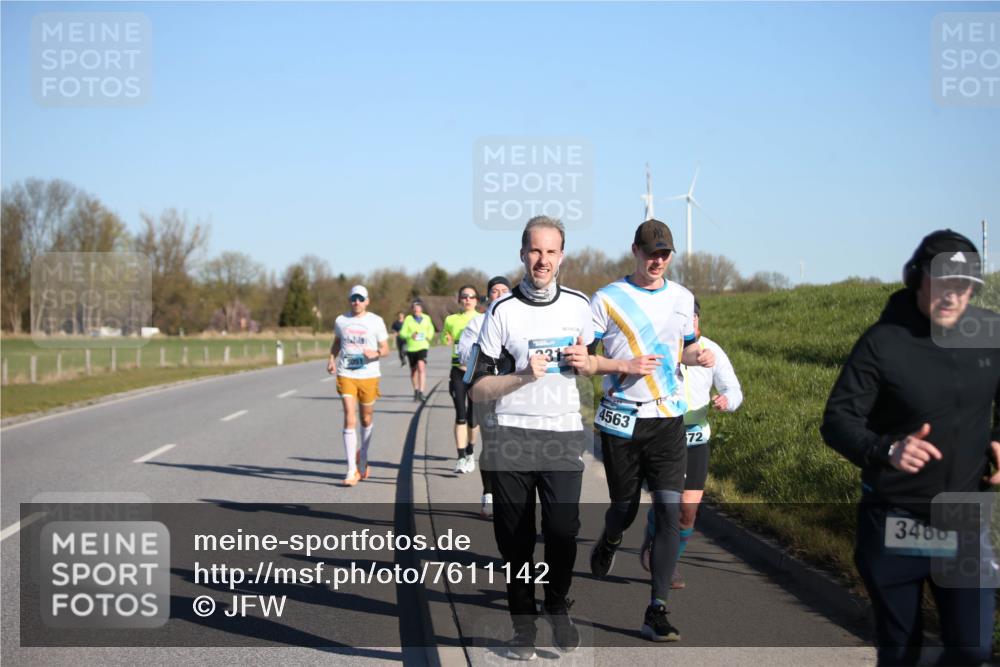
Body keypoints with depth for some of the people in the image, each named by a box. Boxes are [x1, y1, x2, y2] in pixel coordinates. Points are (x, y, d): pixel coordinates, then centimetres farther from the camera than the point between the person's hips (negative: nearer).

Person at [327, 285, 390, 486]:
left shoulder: (376, 321, 0)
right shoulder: (341, 321, 6)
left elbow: (385, 349, 3)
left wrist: (375, 353, -19)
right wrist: (332, 359, 5)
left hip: (368, 376, 0)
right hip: (346, 375, 0)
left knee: (366, 420, 12)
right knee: (349, 419, -12)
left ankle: (363, 460, 37)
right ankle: (352, 471, -12)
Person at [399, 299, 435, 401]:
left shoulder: (426, 318, 6)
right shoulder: (408, 319, 0)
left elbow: (431, 329, 23)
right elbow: (402, 333, -1)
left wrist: (429, 336, 3)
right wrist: (410, 335, -20)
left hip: (422, 346, -1)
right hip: (411, 347, 1)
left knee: (421, 367, -21)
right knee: (413, 370, 13)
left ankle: (421, 392, -26)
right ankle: (416, 390, 34)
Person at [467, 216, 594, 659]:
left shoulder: (578, 305, 6)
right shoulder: (502, 311, -3)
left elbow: (594, 360, 23)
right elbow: (478, 389, -3)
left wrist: (583, 363, -1)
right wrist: (523, 376, -18)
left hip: (564, 436, 1)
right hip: (512, 438, -1)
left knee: (562, 530, -11)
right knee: (515, 539, 3)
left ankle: (558, 607, 14)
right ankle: (523, 623, 18)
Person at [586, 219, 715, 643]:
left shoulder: (682, 298, 9)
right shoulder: (608, 299, -4)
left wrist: (697, 356, 0)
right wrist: (625, 366, -19)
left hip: (668, 419, 2)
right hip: (621, 421, -2)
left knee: (670, 511, -10)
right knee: (625, 509, 8)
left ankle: (656, 613, -7)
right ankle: (608, 543, 47)